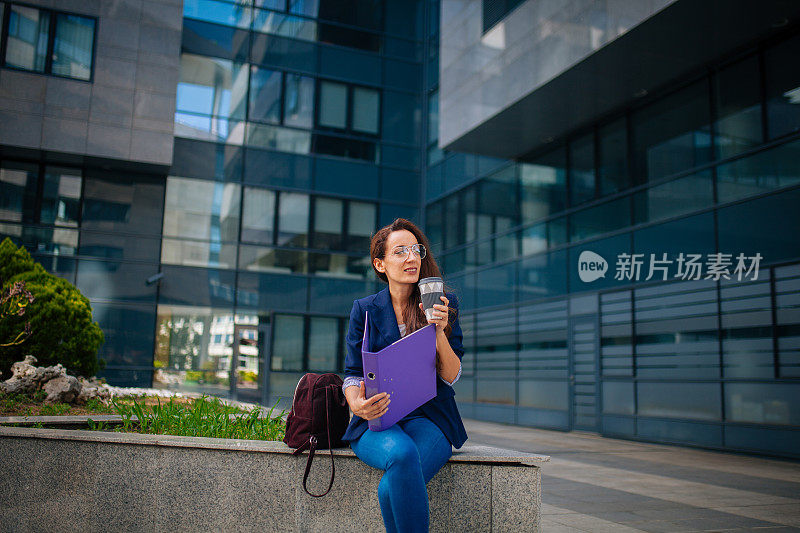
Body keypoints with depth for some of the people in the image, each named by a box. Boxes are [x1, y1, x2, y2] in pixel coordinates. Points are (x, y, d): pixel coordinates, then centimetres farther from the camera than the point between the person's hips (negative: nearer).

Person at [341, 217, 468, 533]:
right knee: (402, 454, -35)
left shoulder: (444, 304, 7)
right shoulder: (365, 310, 8)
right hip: (377, 418, 0)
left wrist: (439, 330, -14)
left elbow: (451, 377, 3)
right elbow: (353, 374, 5)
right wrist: (357, 405, -19)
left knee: (393, 489, -31)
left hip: (429, 417, 0)